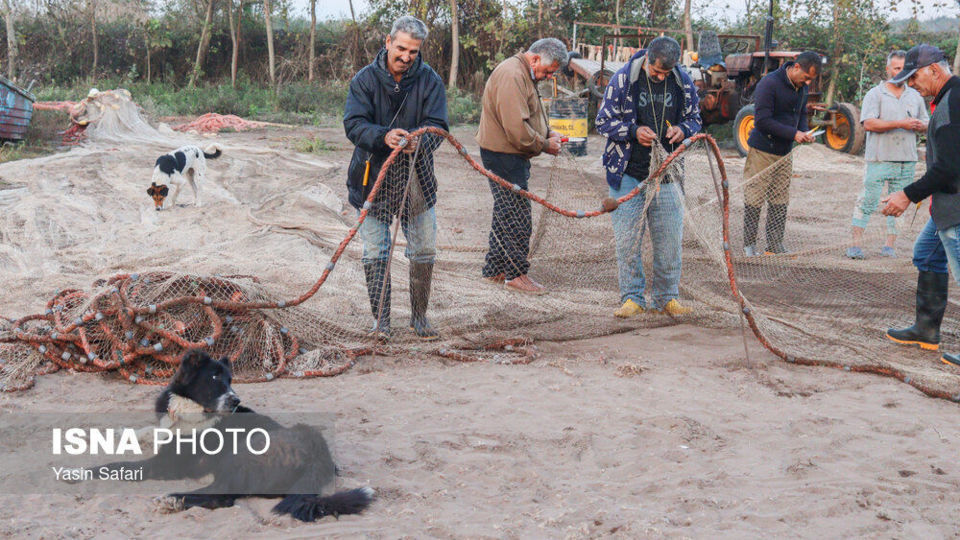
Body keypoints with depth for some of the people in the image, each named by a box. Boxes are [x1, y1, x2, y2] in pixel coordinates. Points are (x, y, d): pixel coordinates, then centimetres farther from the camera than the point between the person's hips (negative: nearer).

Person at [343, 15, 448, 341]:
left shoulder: (430, 80, -2)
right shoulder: (365, 79, -4)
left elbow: (437, 124, -9)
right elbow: (353, 124, -13)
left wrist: (418, 140, -32)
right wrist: (383, 136, -34)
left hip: (416, 178, 1)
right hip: (373, 177, -1)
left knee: (424, 250, 7)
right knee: (375, 253, 1)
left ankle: (419, 316, 23)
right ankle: (381, 320, 12)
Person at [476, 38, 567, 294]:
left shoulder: (525, 75, 16)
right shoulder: (512, 75, -20)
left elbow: (532, 116, 26)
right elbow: (516, 128, -26)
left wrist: (549, 131, 8)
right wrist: (544, 145, -14)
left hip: (513, 156, 11)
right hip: (503, 156, -11)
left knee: (505, 215, 16)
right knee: (517, 217, -6)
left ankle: (494, 270, 24)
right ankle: (516, 273, 3)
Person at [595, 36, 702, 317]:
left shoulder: (683, 82, 2)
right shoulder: (623, 79, -6)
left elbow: (695, 118, 15)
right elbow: (603, 121, -2)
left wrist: (682, 129, -9)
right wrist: (634, 131, -18)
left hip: (667, 173, 2)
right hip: (628, 173, -2)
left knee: (669, 239, 4)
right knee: (627, 239, -1)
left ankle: (667, 297, 19)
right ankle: (632, 297, 11)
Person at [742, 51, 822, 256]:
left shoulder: (802, 87, 7)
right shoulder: (769, 84, -17)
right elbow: (762, 120, -21)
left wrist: (804, 132, -1)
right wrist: (793, 134, -22)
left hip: (785, 154, 7)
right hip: (762, 152, -7)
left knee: (780, 202, 9)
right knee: (754, 199, -1)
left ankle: (775, 245, 17)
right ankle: (749, 244, 9)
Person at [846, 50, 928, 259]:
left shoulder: (915, 96, 15)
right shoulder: (875, 94, -1)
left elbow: (926, 123, 21)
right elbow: (869, 123, -14)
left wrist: (918, 125, -4)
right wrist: (900, 124, -17)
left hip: (906, 160, 5)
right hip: (879, 158, -5)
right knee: (867, 201, -5)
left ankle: (890, 245, 13)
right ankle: (857, 244, 0)